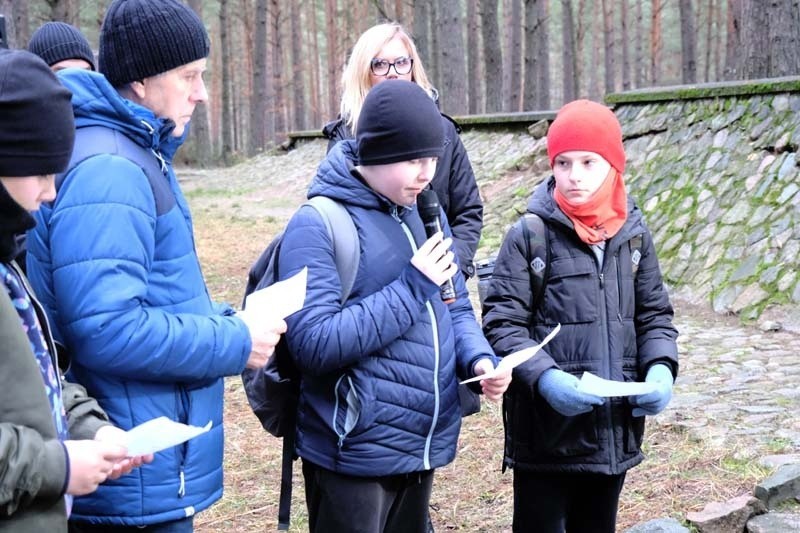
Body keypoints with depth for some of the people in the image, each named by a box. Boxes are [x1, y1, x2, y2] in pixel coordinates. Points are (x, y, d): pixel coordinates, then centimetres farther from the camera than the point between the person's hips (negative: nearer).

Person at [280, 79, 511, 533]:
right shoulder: (318, 225, -16)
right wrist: (411, 287, -22)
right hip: (355, 457, -7)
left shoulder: (425, 215, 7)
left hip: (426, 447, 7)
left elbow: (455, 308, 14)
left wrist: (479, 358, -7)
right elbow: (314, 343, -23)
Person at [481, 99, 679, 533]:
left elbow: (654, 315, 12)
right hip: (546, 431, -4)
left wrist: (660, 368, -7)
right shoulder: (529, 236, -9)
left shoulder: (633, 234, 5)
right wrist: (544, 377, -25)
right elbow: (502, 324, -11)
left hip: (616, 428, 5)